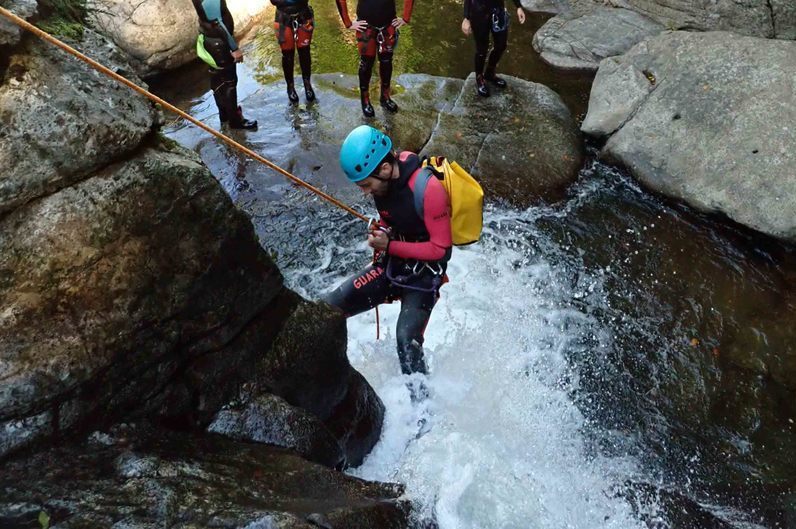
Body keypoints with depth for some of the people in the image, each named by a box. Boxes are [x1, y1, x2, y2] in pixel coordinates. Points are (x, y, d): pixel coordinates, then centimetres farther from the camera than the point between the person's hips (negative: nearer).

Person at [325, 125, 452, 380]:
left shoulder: (428, 189, -26)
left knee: (407, 342, -24)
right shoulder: (383, 181, -4)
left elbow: (439, 249, -20)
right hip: (391, 265, 7)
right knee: (328, 310, -4)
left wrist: (389, 246, -22)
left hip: (424, 275, -6)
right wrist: (380, 232, -4)